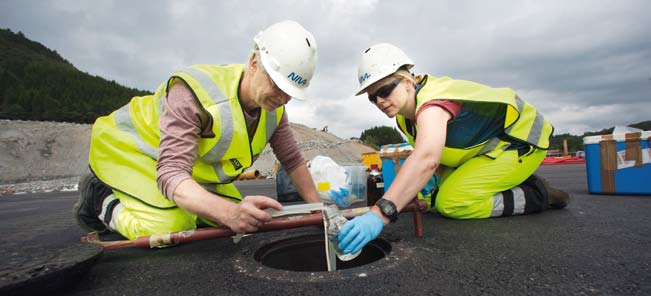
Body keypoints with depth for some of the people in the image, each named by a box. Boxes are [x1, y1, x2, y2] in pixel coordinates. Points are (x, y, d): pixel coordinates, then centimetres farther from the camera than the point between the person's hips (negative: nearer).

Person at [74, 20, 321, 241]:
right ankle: (101, 198, 3)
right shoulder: (192, 93, -36)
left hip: (194, 165, 7)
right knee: (170, 228, -27)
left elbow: (293, 160, -5)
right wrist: (229, 212, -59)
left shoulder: (274, 107, -14)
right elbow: (171, 173, -42)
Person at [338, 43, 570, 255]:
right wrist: (435, 177, -14)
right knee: (439, 195, 7)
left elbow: (426, 158, -53)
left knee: (451, 203, -22)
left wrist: (380, 213, -61)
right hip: (489, 144, 9)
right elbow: (434, 153, 8)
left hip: (522, 140, -9)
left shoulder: (432, 100, -33)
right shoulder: (404, 117, -2)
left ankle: (537, 196, -4)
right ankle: (517, 183, 15)